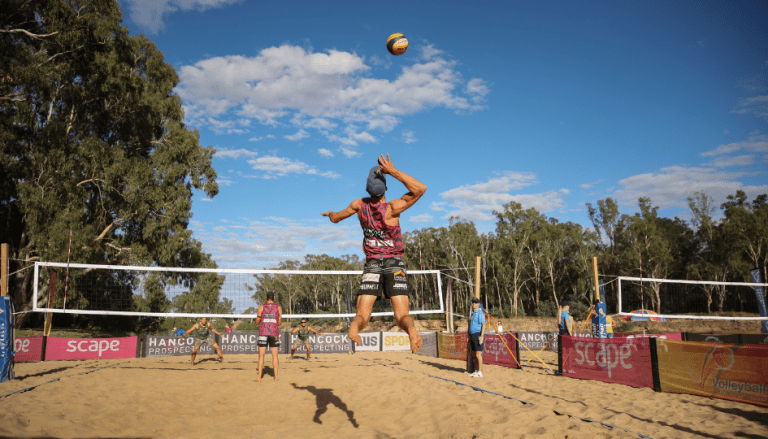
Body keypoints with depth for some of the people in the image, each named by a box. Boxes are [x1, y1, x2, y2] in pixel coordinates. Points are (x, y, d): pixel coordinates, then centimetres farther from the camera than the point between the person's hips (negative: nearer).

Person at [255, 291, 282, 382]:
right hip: (274, 333, 1)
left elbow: (257, 322, 4)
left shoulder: (261, 307, 1)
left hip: (263, 333, -1)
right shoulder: (278, 308, 5)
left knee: (261, 356, 1)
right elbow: (279, 322, 7)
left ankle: (259, 378, -2)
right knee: (275, 356, 8)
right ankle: (276, 376, 8)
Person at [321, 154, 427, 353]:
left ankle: (354, 327, -39)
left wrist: (330, 214, 41)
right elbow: (420, 189, -21)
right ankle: (412, 330, -42)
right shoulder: (392, 208, -14)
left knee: (362, 315, -4)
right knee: (402, 315, -8)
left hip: (372, 265, 2)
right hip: (395, 265, -2)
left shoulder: (359, 205, -2)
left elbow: (335, 218, 16)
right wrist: (394, 172, -22)